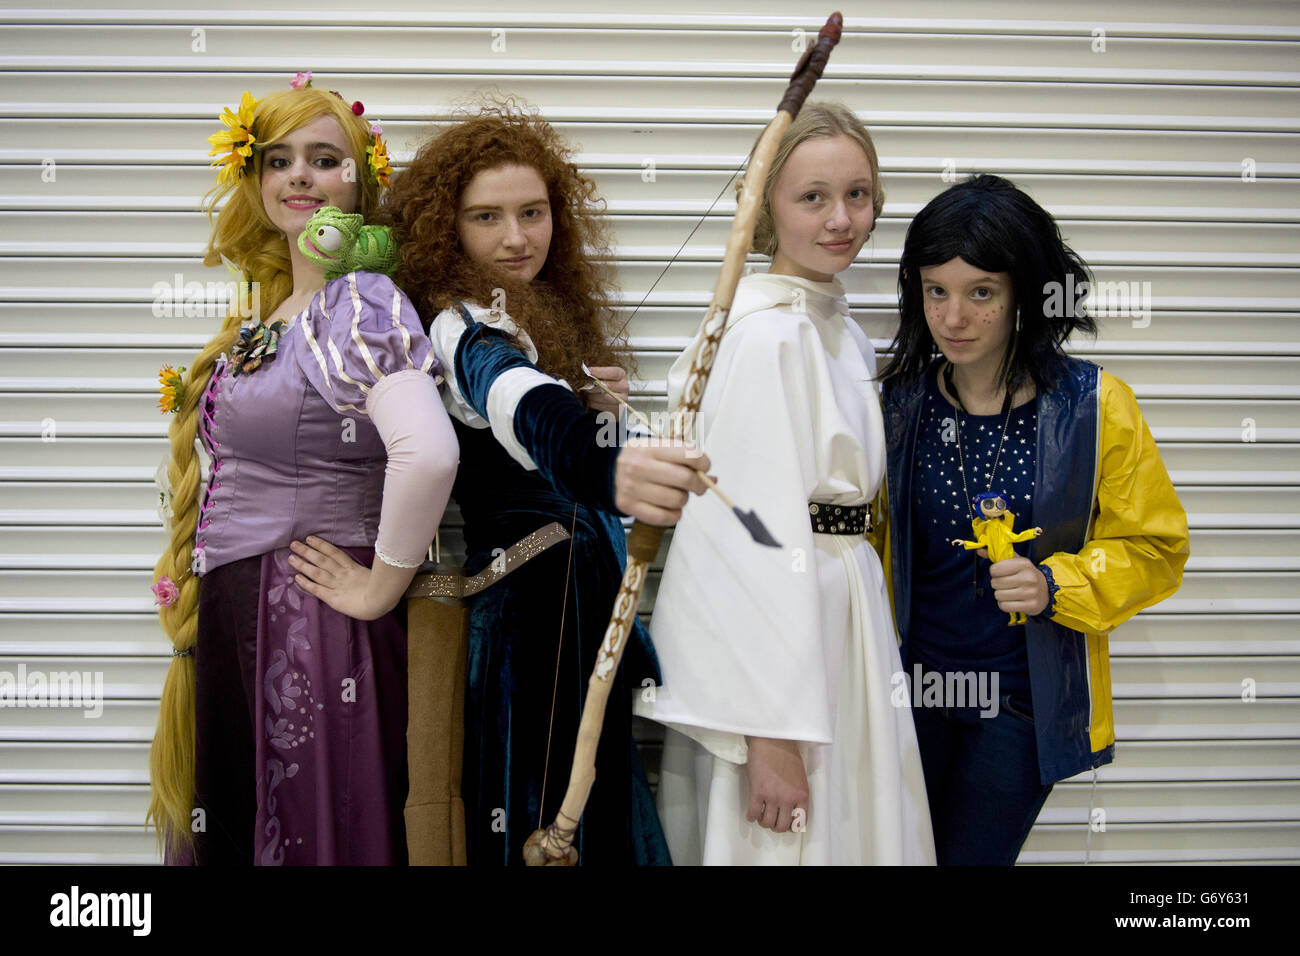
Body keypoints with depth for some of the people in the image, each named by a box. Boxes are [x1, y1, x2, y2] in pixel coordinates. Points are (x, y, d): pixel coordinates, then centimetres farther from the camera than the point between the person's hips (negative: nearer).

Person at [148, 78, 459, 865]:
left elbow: (429, 452, -33)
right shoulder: (268, 311, 11)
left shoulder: (362, 303, -17)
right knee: (233, 829, 18)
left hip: (312, 626, -9)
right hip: (231, 623, 9)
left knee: (310, 833, 4)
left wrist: (381, 588, -23)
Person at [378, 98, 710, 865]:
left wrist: (596, 401, 4)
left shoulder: (552, 314, 9)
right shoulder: (462, 324, -18)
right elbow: (515, 401, -43)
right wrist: (604, 464, -62)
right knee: (541, 826, -4)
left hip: (588, 599, 8)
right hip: (531, 608, -8)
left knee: (596, 803, 16)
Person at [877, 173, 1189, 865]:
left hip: (1026, 701, -2)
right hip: (913, 684, 2)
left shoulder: (1096, 407, -10)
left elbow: (1155, 548, -3)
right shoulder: (899, 400, -2)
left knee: (975, 856, 10)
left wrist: (1055, 585, -20)